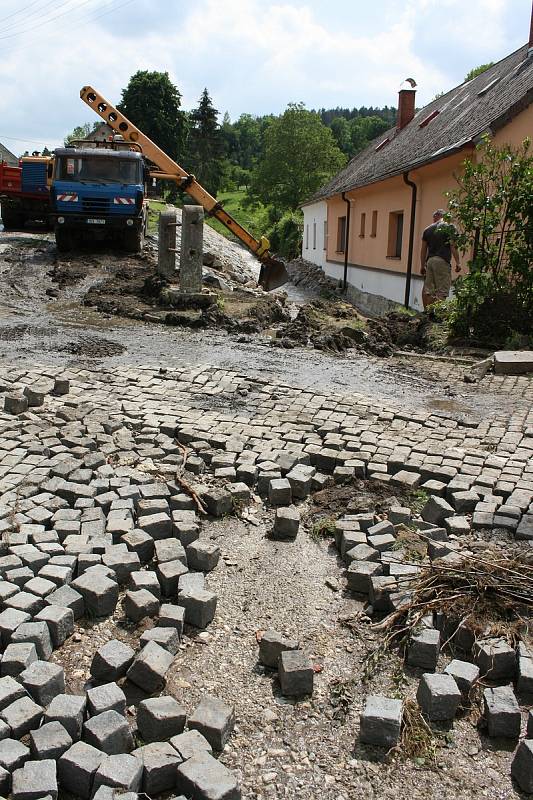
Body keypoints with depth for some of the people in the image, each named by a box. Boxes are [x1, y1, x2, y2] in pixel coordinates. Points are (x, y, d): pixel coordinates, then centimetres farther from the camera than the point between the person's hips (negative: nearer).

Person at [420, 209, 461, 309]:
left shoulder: (428, 229, 15)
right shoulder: (449, 227, 1)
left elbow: (423, 249, 16)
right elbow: (453, 246, -7)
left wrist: (422, 265, 22)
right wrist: (458, 262, -5)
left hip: (430, 261, 5)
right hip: (442, 261, -5)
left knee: (428, 290, 8)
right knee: (442, 292, -7)